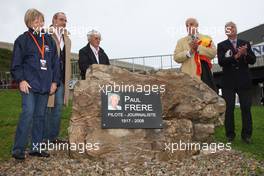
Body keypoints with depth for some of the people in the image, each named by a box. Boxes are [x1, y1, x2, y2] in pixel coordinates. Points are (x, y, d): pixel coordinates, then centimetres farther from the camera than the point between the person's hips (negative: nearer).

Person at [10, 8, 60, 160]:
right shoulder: (22, 40, 3)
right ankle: (18, 149, -3)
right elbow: (16, 64, 0)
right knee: (28, 114, -12)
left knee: (40, 115, 7)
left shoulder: (49, 40, 14)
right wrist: (21, 80, -11)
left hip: (45, 86, 4)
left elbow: (55, 63, 15)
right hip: (29, 85, -4)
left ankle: (36, 147, 16)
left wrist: (55, 81, 8)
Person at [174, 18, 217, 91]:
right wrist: (189, 52, -11)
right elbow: (176, 57, 1)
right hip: (188, 76, -1)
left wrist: (198, 48, -9)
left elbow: (213, 53, -1)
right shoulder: (181, 41, 13)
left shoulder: (207, 38, 14)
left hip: (204, 75, 1)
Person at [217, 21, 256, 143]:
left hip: (244, 81, 1)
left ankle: (246, 134, 11)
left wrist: (245, 54, -16)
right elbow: (221, 62, -8)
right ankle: (230, 134, 10)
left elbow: (253, 60, 4)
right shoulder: (221, 45, 6)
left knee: (246, 108, 1)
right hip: (228, 82, -1)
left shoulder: (245, 44, 11)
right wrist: (235, 56, -20)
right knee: (229, 108, 0)